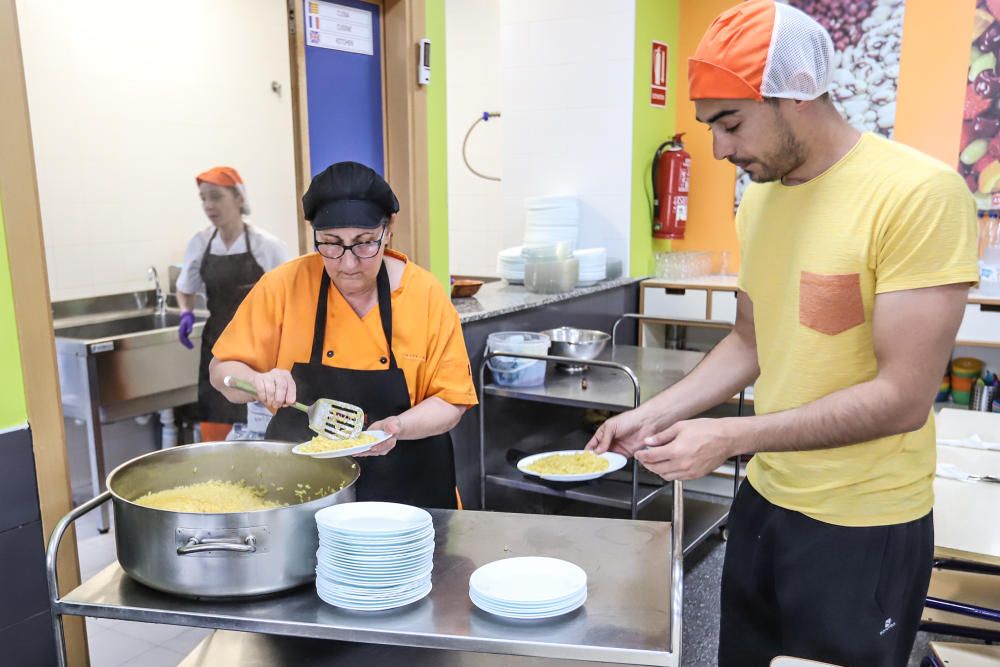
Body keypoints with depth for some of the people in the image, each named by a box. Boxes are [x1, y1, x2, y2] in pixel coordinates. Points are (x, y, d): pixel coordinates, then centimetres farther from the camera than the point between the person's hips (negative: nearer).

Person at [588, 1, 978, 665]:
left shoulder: (920, 193, -20)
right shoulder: (758, 197, 3)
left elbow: (902, 399, -21)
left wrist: (729, 436, -22)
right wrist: (654, 414, -1)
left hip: (862, 528, -6)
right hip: (764, 501, 6)